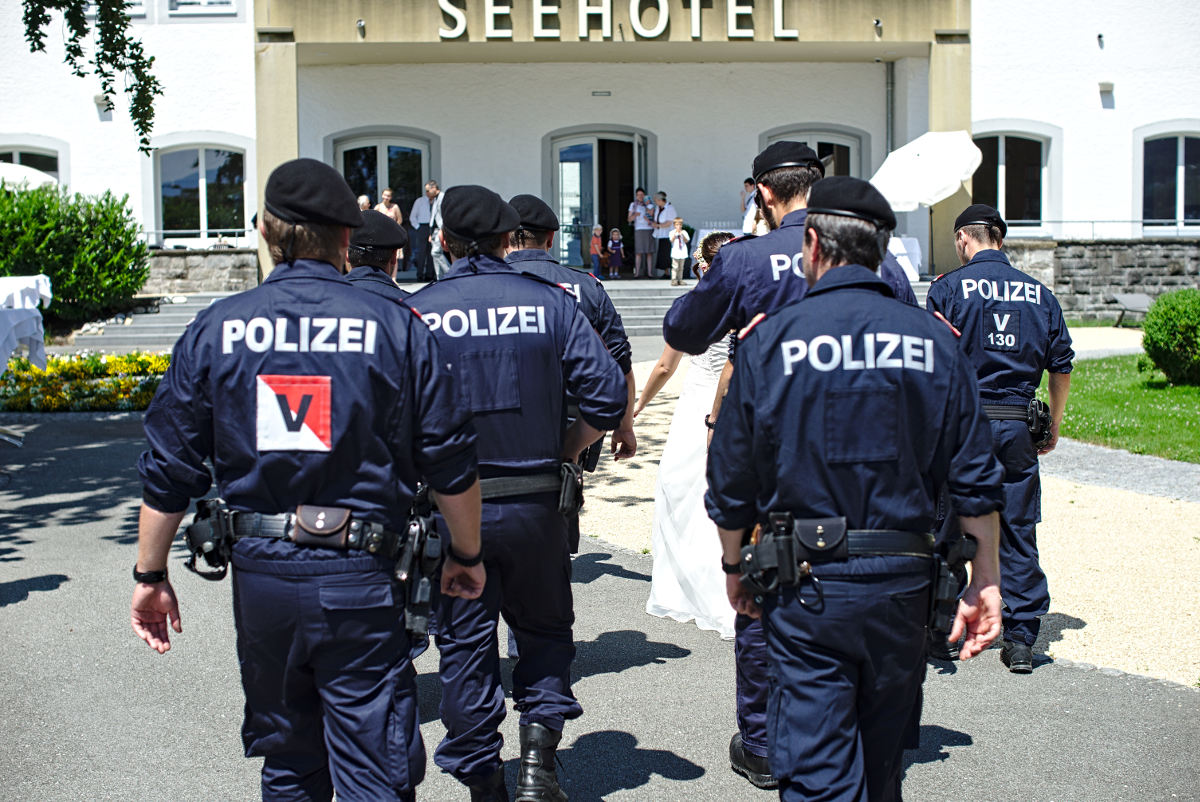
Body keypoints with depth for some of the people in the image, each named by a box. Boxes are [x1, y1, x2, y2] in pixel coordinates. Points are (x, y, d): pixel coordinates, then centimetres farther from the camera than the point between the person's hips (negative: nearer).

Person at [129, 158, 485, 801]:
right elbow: (451, 463, -1)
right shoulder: (395, 327, -4)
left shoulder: (215, 329, 1)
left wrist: (150, 575, 14)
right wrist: (466, 556, 13)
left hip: (261, 578, 3)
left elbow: (167, 469, 3)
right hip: (360, 580, -2)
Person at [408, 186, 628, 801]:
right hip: (534, 502, 1)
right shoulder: (549, 302, -3)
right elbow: (607, 395, -6)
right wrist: (563, 452, 7)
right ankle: (539, 746, 3)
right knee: (545, 628, 19)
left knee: (465, 644, 11)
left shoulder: (415, 312, -5)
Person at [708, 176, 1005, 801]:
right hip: (903, 583, 3)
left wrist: (733, 566, 14)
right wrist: (985, 581, 9)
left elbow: (731, 479, -1)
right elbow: (974, 480, 1)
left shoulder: (768, 340, -6)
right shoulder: (934, 341, 0)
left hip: (806, 586, -2)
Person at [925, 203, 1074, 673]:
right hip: (1017, 426, 3)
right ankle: (1021, 642, 9)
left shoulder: (949, 287, -2)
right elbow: (1062, 366, 10)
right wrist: (1054, 425, 20)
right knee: (1019, 532, 8)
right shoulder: (1040, 294, 8)